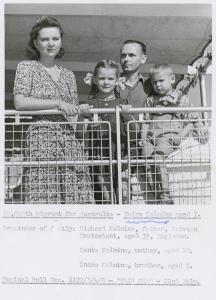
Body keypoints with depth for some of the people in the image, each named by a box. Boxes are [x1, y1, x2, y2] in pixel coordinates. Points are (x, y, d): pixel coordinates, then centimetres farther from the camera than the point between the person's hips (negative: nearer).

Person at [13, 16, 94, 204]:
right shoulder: (27, 67, 8)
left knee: (78, 195, -4)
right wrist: (58, 103, -10)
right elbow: (20, 102, -7)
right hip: (40, 139, -4)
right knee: (42, 195, -10)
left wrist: (82, 110, -1)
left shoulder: (68, 75, 21)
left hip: (70, 140, 4)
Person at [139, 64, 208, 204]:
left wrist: (181, 135, -8)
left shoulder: (181, 99, 9)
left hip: (169, 136, -4)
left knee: (157, 156, -30)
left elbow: (193, 120, 8)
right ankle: (158, 195, -22)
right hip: (151, 137, 4)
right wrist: (143, 137, 4)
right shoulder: (150, 100, 20)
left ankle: (165, 196, -26)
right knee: (146, 155, -25)